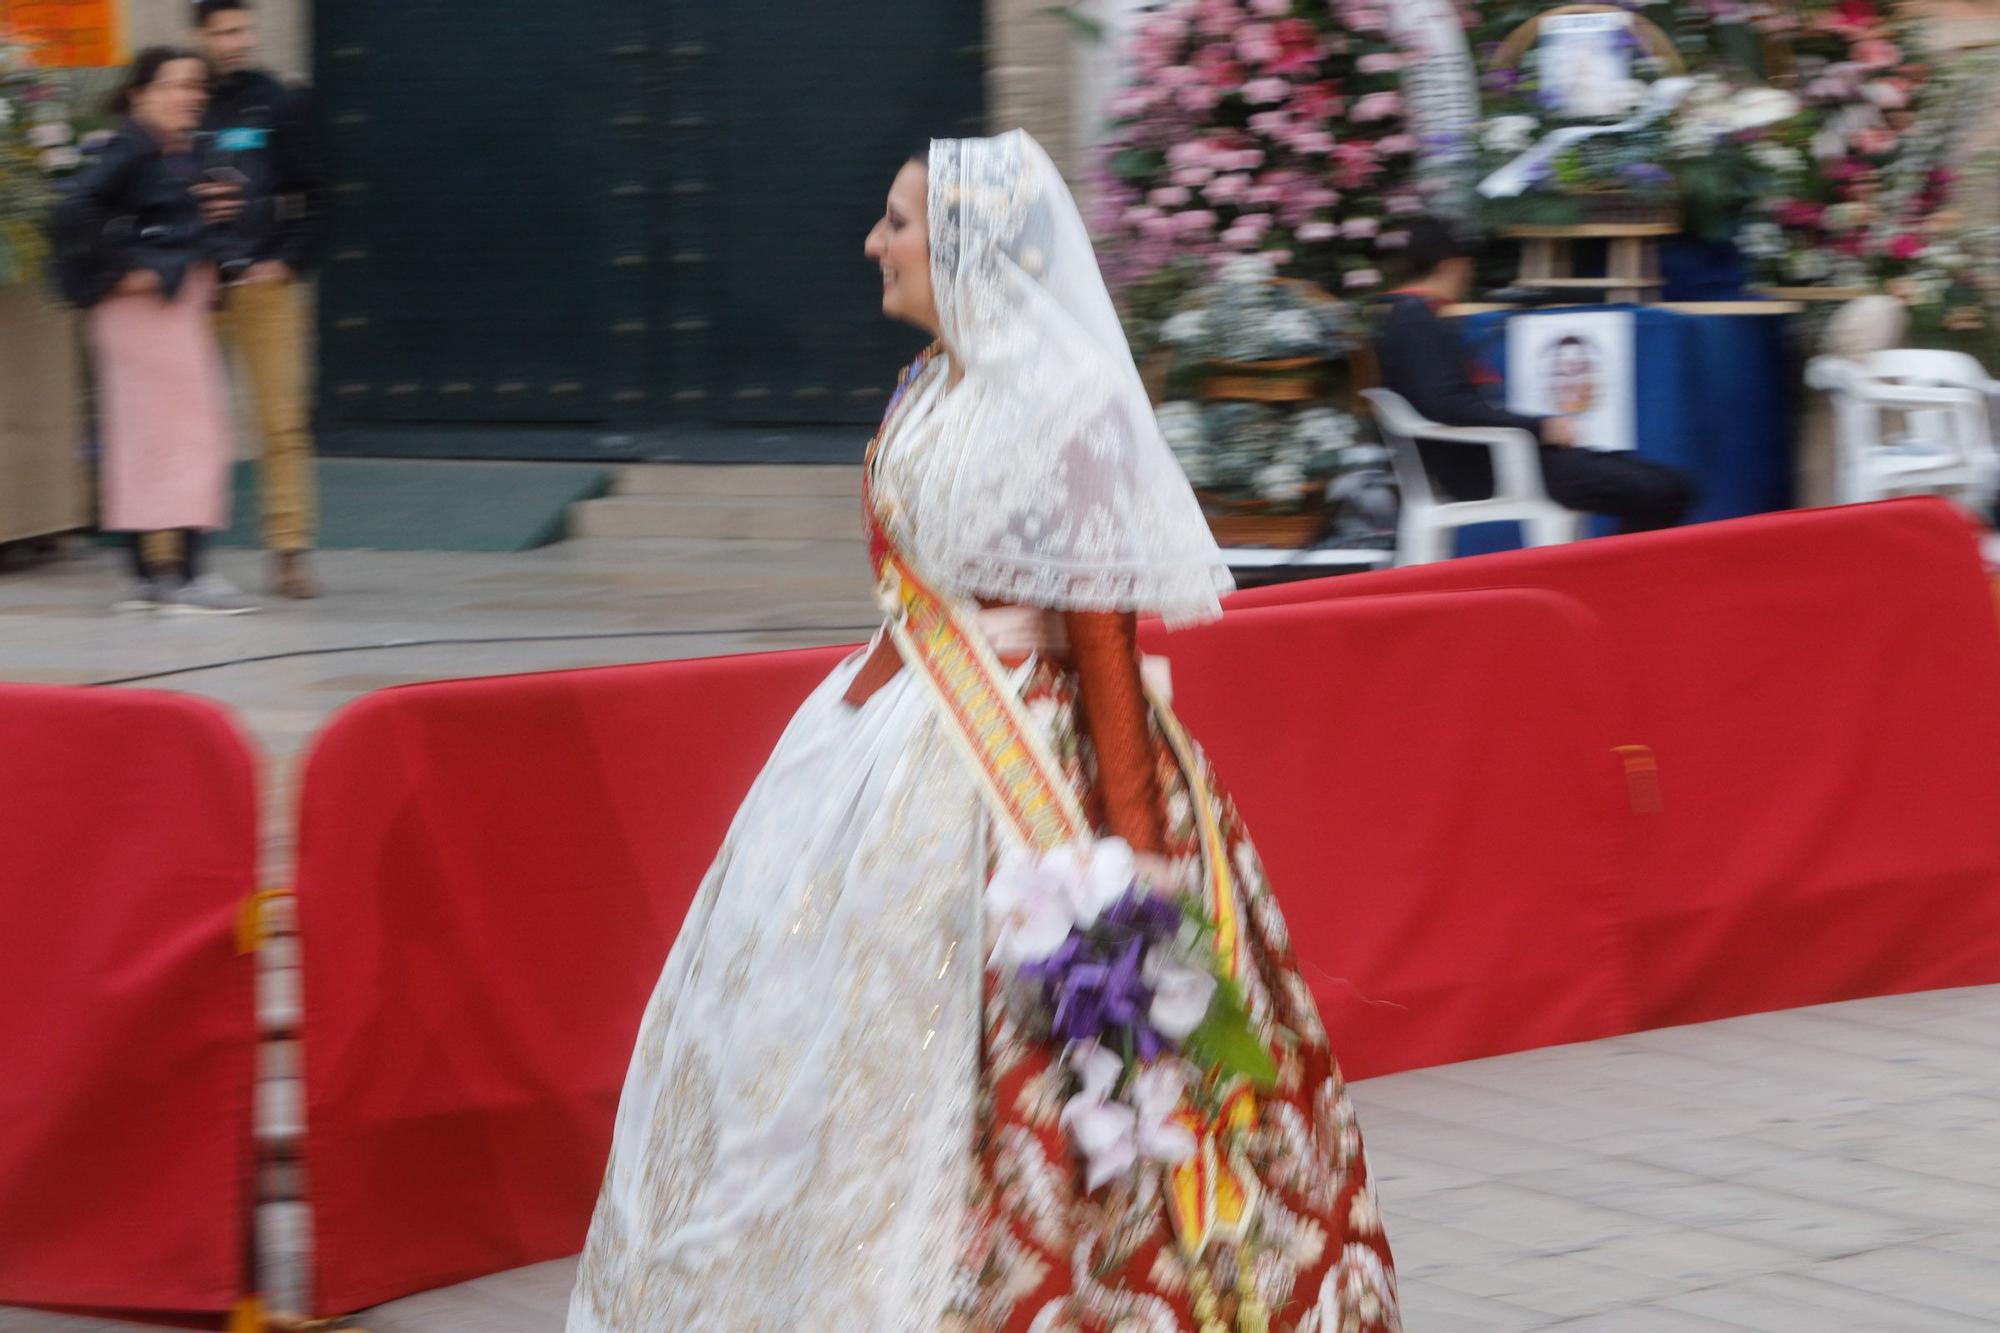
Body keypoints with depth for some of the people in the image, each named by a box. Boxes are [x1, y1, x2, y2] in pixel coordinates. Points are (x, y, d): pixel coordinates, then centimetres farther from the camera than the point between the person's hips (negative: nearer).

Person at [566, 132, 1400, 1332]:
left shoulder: (1064, 404, -14)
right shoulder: (932, 391, 9)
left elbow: (1100, 625, -15)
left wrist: (1127, 840, -17)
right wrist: (874, 712, 15)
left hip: (1011, 770, -9)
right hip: (900, 739, 9)